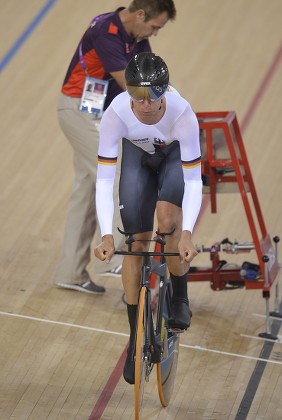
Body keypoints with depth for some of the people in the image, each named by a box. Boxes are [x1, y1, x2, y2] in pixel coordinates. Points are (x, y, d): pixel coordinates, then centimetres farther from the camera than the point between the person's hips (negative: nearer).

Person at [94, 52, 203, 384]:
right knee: (136, 242, -4)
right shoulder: (116, 114, -36)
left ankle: (179, 298, 0)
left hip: (176, 154, -1)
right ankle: (136, 338, 8)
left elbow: (193, 180, -35)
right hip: (137, 155, 2)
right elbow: (104, 179, -33)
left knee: (168, 220, -28)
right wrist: (106, 235, -43)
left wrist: (187, 233, -46)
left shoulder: (183, 113, -39)